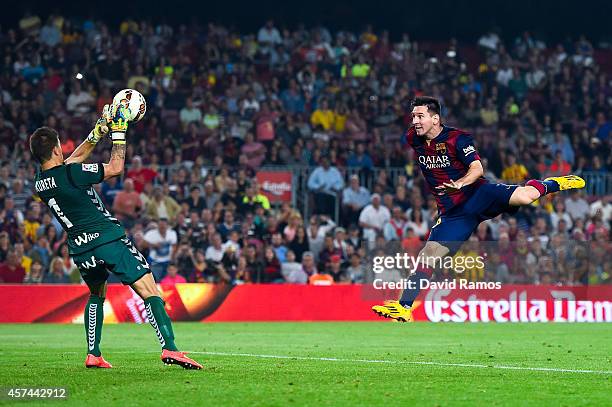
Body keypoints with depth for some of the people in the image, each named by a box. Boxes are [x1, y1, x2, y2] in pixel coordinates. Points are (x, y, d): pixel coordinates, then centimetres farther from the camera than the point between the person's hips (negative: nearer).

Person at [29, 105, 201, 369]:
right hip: (108, 240, -7)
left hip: (80, 249, 7)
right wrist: (118, 134, 1)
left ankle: (93, 355, 21)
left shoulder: (40, 182, 6)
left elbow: (75, 157, 23)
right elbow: (116, 167, -8)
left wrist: (98, 132, 19)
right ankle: (169, 348, -23)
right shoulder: (70, 174, -16)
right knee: (149, 292, -9)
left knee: (96, 296, 30)